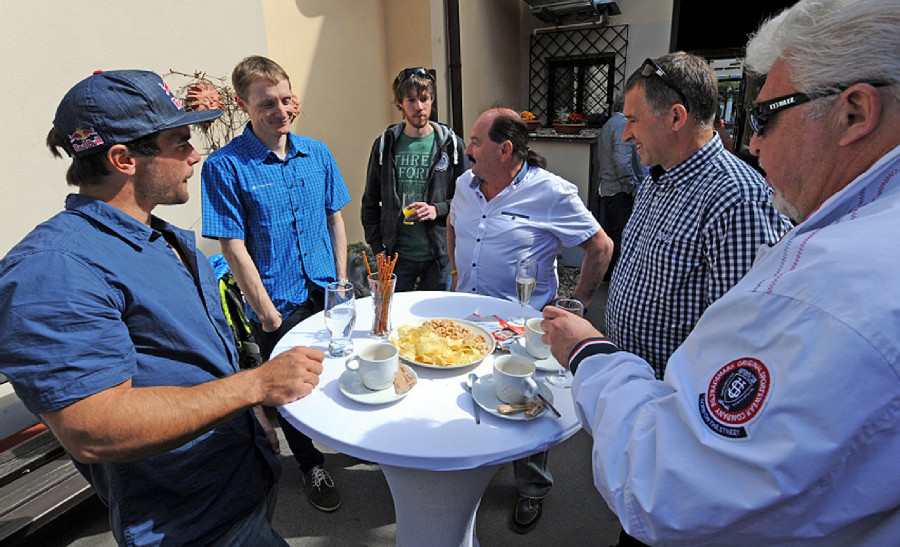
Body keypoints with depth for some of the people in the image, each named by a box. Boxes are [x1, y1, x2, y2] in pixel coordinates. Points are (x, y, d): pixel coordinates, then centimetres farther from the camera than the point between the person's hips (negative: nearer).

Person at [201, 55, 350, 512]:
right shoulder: (224, 166, -12)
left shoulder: (317, 153, 2)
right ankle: (311, 466, 37)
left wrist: (342, 283, 4)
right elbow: (234, 248, -12)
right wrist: (267, 313, -12)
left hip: (326, 293, 4)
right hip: (277, 304, -4)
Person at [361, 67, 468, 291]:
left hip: (440, 256, 0)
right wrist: (378, 247, 2)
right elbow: (370, 202, 9)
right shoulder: (385, 145, 4)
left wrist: (438, 209, -13)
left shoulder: (451, 145, 1)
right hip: (397, 256, 1)